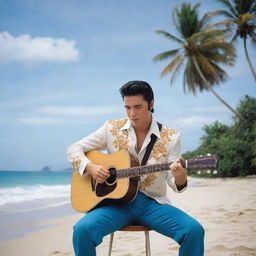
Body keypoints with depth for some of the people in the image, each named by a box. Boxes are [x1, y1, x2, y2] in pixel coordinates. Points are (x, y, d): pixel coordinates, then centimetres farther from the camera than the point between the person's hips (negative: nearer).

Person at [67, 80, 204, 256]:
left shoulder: (171, 137, 1)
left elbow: (173, 181, -1)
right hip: (117, 201, 0)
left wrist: (180, 179, -26)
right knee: (82, 230, -29)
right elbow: (73, 149, 8)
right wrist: (90, 167, -12)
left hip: (153, 202, 0)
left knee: (194, 230, -25)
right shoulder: (112, 128, 3)